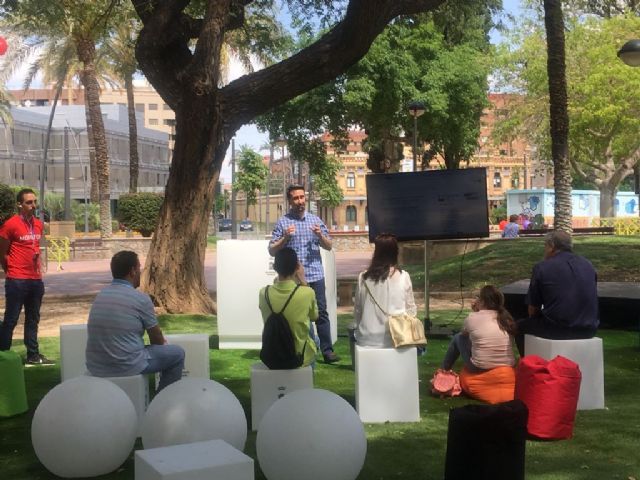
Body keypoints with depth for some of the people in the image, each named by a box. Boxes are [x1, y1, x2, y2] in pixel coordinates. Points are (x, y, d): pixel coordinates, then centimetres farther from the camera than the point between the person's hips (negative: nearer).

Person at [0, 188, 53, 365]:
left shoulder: (38, 224, 10)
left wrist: (38, 269, 15)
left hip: (36, 280, 7)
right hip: (17, 281, -7)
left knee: (33, 319, 13)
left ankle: (33, 355, 21)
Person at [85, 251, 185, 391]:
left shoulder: (101, 294, 8)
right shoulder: (140, 298, -13)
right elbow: (156, 338, 1)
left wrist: (159, 341, 29)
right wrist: (162, 342, 26)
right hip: (127, 368, -7)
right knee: (177, 354, 11)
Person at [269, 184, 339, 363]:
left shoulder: (315, 219, 9)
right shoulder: (282, 222, 3)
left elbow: (329, 246, 11)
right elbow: (272, 251, 1)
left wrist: (320, 236, -9)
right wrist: (285, 238, -15)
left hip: (315, 275, 2)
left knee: (321, 314, 3)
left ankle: (327, 351, 7)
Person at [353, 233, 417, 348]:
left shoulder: (363, 278, -6)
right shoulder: (403, 277, -7)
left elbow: (357, 311, 2)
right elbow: (411, 310, 0)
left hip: (367, 340, 0)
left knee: (352, 330, 31)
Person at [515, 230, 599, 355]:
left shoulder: (541, 267, -5)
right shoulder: (588, 265, 10)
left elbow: (532, 310, -2)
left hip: (557, 330, -6)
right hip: (588, 330, 6)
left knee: (520, 326, 20)